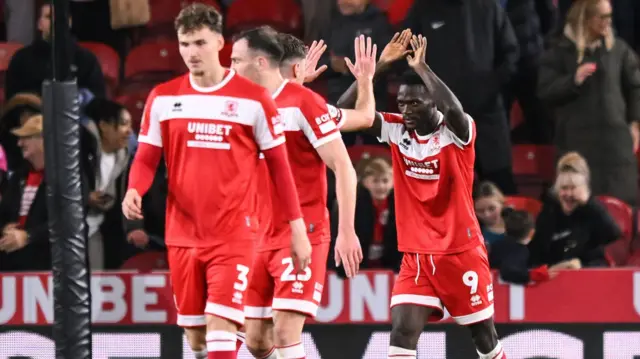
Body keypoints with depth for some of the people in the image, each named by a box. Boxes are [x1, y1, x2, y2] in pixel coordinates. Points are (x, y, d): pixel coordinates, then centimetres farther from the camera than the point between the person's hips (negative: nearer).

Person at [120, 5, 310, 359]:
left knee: (220, 327, -16)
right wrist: (134, 190, -15)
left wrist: (297, 227, 1)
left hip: (233, 236, -4)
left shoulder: (253, 99, -3)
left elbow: (279, 164, 3)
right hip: (182, 235, 4)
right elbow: (146, 158, 8)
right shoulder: (163, 98, 5)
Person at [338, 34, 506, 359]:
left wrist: (421, 69, -31)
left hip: (460, 253, -3)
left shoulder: (456, 132, -12)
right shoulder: (396, 130, 1)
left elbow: (453, 111, -37)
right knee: (402, 332, -13)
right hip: (416, 255, 3)